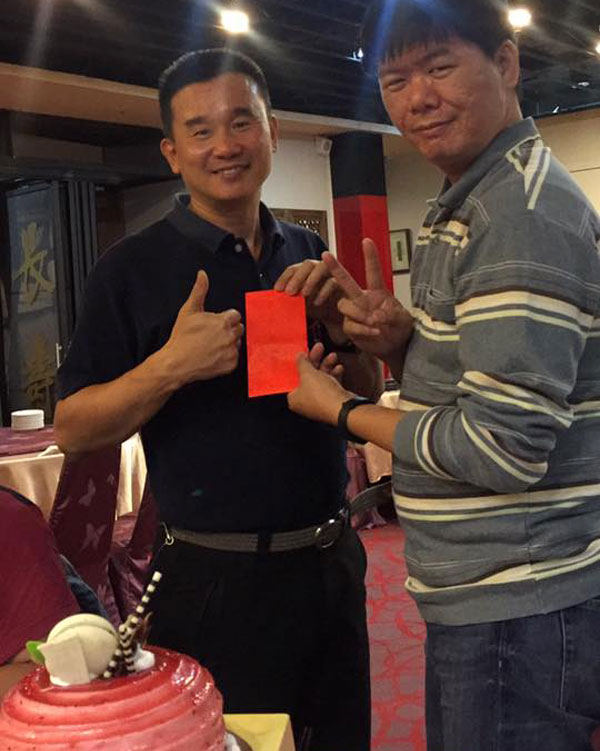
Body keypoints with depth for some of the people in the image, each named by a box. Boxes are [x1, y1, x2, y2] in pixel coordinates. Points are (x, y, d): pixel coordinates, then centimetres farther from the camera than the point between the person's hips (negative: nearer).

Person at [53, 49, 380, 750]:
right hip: (214, 580, -5)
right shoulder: (134, 268, -8)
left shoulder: (308, 255, 7)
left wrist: (337, 321, -9)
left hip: (331, 560, 5)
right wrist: (170, 366, -24)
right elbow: (71, 429, -8)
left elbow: (367, 393, 11)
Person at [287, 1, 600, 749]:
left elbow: (506, 448, -25)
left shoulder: (524, 210, -20)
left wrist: (343, 409, -11)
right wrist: (401, 344, -4)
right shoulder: (466, 207, 11)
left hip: (520, 609, -9)